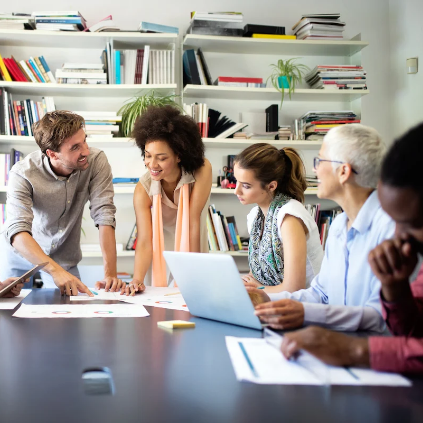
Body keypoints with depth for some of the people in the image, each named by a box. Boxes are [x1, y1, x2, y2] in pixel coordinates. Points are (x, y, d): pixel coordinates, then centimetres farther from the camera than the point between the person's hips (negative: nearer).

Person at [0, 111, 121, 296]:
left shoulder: (96, 161, -23)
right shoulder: (23, 174, -29)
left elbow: (104, 216, -26)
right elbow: (18, 232, -38)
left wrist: (110, 273, -35)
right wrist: (55, 271, -52)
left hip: (64, 258, 2)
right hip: (19, 253, -1)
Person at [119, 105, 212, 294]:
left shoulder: (202, 171, -22)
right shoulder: (143, 189, -19)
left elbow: (193, 222, -22)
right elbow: (144, 242, -23)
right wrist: (137, 281, -39)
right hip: (160, 263, 0)